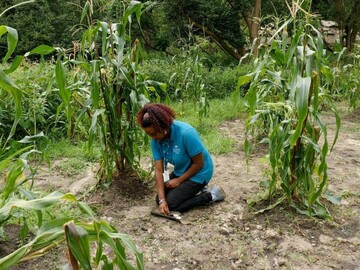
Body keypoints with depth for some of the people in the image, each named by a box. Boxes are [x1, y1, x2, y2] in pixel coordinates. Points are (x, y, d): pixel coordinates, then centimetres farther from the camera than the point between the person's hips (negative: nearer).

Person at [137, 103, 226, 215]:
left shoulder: (186, 133, -34)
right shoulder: (156, 141, -14)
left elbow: (199, 163, -23)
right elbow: (159, 170, -14)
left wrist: (178, 181, -15)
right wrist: (162, 200, -22)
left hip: (198, 173, -7)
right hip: (180, 172, 7)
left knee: (171, 204, -14)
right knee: (159, 199, 3)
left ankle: (211, 195, -2)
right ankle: (192, 189, 16)